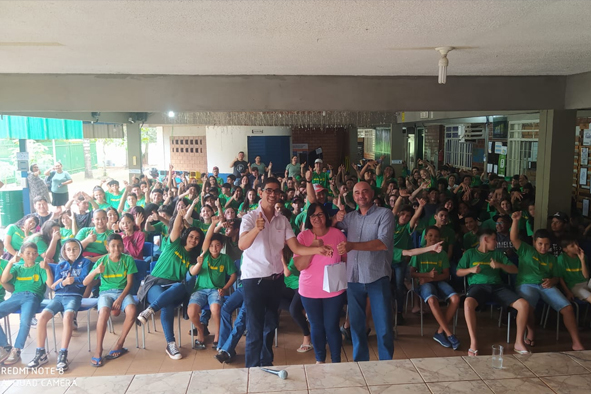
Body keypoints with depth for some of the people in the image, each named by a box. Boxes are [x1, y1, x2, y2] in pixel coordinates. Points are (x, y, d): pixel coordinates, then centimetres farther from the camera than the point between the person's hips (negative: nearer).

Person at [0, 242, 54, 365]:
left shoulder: (39, 267, 16)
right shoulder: (17, 268, 24)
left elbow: (50, 284, 3)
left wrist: (47, 269, -12)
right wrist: (11, 262, -5)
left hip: (32, 297, -3)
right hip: (16, 296, 4)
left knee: (25, 320, -33)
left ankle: (16, 351, -17)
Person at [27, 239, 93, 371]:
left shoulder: (85, 262, 11)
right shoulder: (60, 265, 21)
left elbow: (84, 279, -4)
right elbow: (54, 286, 12)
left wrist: (69, 280, -3)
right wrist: (63, 282, -8)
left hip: (74, 296, -4)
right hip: (59, 296, 4)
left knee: (67, 316, -34)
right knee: (42, 317, -22)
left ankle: (63, 355, -30)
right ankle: (41, 353, -10)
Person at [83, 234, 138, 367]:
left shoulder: (128, 259, 0)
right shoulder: (101, 261, 0)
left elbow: (130, 282, -3)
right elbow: (85, 283, -3)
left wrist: (120, 299, -16)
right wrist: (95, 271, -23)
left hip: (123, 292, 0)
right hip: (106, 292, 0)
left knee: (132, 310, -31)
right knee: (104, 312, -33)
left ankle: (119, 344, -12)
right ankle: (98, 350, -20)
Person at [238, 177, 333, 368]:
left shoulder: (283, 220, 3)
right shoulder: (250, 217, -12)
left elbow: (296, 248, -2)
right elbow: (242, 245, -29)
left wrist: (318, 249, -19)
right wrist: (257, 229, -48)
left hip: (275, 278, 5)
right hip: (254, 279, -5)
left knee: (271, 325, 17)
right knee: (255, 328, 1)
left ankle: (267, 364, 34)